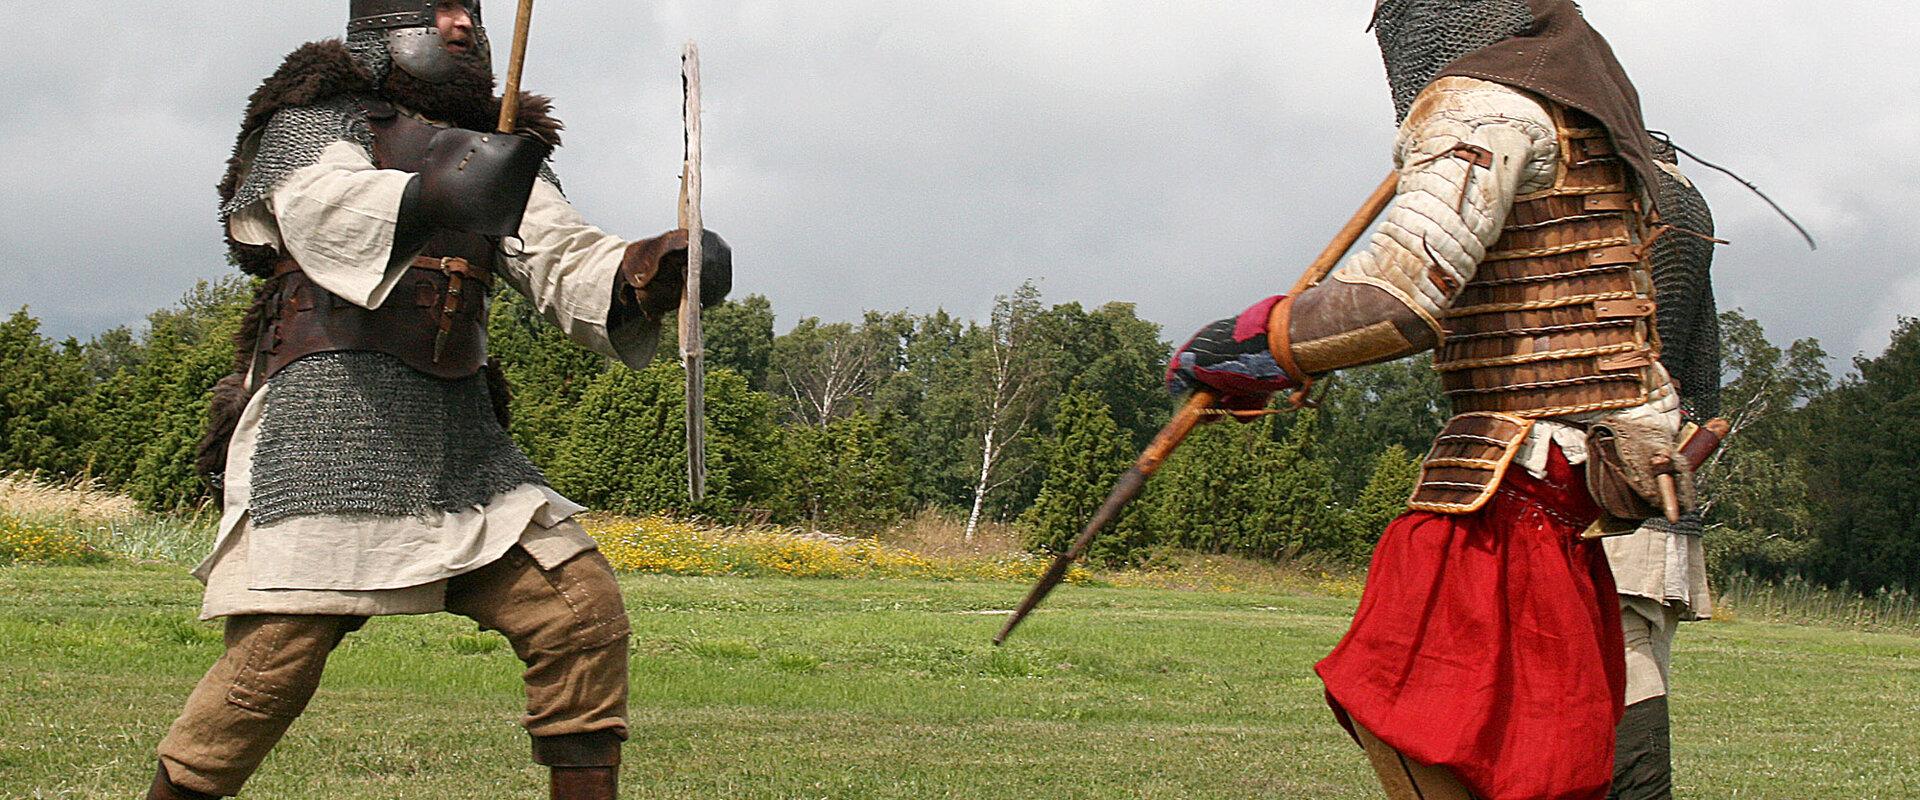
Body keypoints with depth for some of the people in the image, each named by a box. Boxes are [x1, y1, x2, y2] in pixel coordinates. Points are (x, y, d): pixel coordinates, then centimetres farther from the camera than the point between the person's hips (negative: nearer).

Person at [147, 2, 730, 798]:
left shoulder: (499, 152, 19)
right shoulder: (317, 117, 4)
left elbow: (568, 264, 6)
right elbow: (321, 210, -18)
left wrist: (660, 267, -16)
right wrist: (434, 198, -38)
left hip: (458, 439, 6)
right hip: (328, 423, -6)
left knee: (583, 611, -4)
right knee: (274, 659, -13)